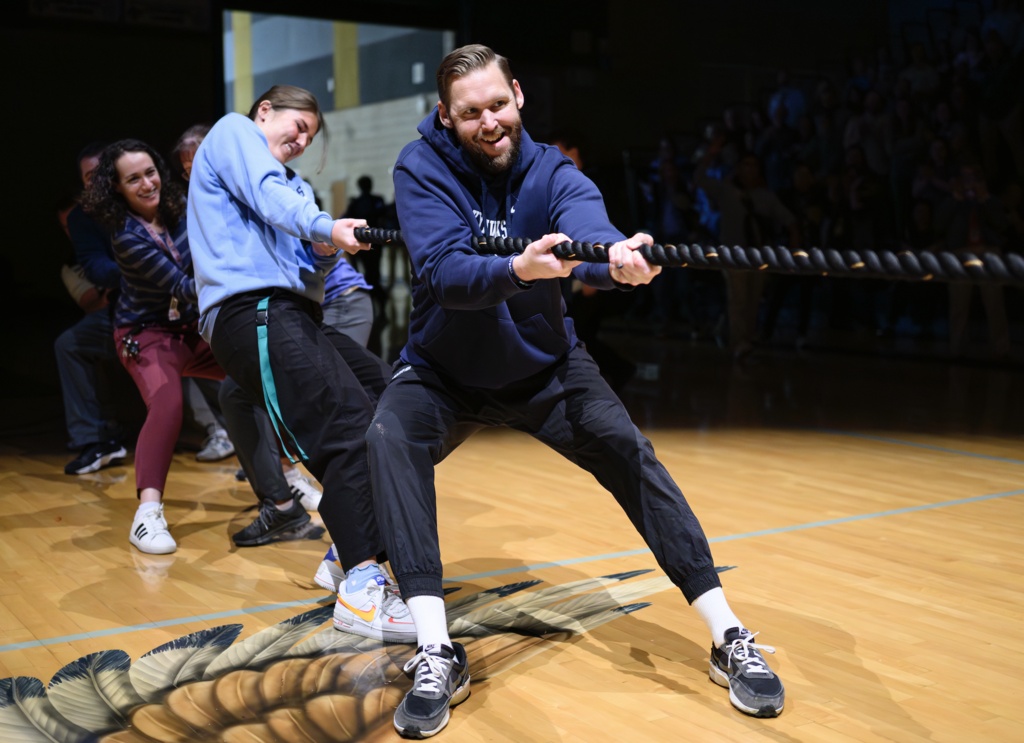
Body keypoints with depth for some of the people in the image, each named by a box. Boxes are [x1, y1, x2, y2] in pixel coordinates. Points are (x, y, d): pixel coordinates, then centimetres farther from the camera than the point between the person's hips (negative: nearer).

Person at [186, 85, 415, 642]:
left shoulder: (292, 185, 32)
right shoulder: (233, 131, 12)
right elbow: (267, 194, -10)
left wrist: (324, 255, -1)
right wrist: (325, 227, -26)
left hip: (291, 312, 9)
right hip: (250, 308, -9)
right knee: (349, 424, -24)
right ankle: (361, 587, -32)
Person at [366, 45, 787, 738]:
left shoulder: (552, 172, -14)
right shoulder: (422, 168, -17)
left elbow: (586, 222, -37)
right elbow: (444, 272, -32)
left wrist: (617, 256, -61)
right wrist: (518, 270, -53)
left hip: (545, 365, 2)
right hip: (444, 370, -1)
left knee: (630, 454, -17)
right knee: (390, 438, -31)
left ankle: (730, 639, -7)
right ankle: (438, 656, -31)